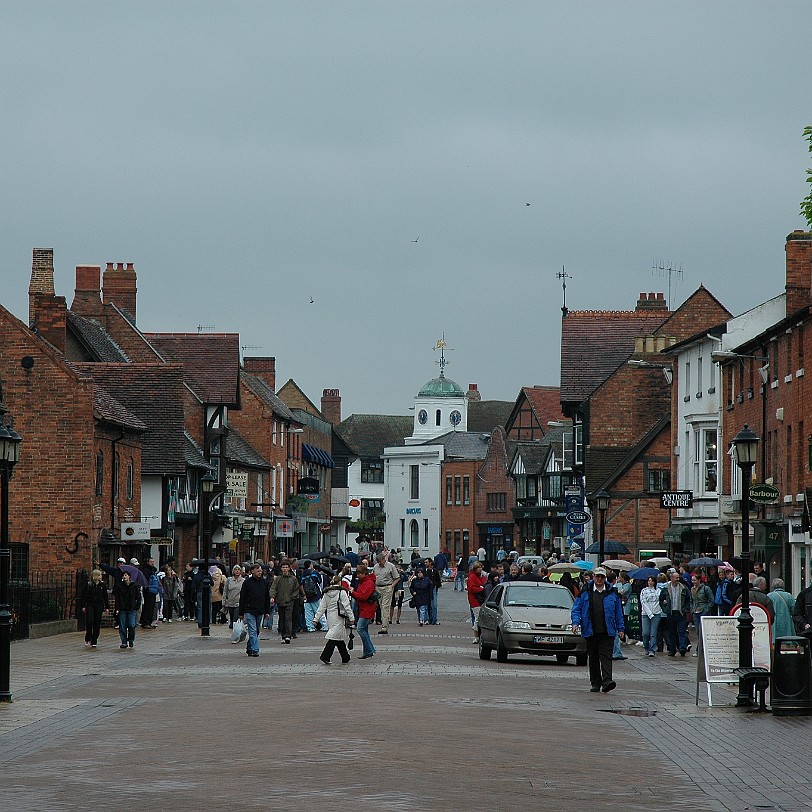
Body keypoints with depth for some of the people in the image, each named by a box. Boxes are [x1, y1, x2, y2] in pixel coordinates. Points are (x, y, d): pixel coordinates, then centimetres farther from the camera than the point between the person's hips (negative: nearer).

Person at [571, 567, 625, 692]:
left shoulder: (613, 593, 8)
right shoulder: (585, 593, 6)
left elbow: (619, 612, 13)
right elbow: (576, 609, 7)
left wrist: (621, 628, 9)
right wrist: (575, 622, -9)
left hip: (607, 632, -1)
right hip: (590, 632, 1)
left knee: (606, 657, -11)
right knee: (593, 658, 8)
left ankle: (607, 682, -20)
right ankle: (595, 684, 15)